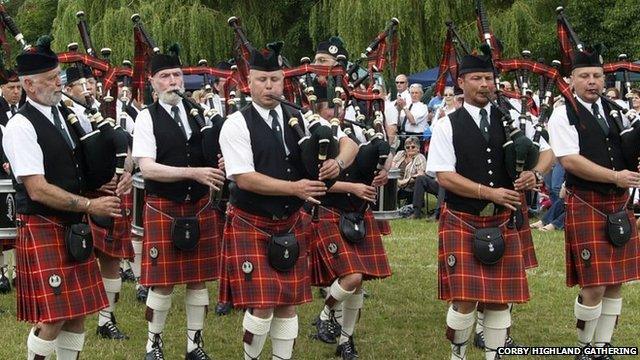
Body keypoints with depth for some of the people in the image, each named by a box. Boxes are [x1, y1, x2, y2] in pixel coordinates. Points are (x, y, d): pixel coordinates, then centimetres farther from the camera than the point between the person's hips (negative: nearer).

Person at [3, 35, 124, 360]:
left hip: (74, 228, 8)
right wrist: (90, 206, -17)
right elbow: (38, 190, -20)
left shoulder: (66, 116, 10)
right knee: (52, 317, -8)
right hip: (41, 231, -8)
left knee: (77, 312, 10)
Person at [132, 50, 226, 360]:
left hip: (200, 206, 4)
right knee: (163, 283, 0)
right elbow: (147, 169, -14)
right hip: (162, 207, -4)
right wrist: (193, 172, -22)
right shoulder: (147, 117, -5)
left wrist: (215, 173, -8)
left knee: (199, 279, 8)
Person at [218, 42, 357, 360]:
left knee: (288, 303, 8)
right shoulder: (236, 125, -10)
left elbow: (349, 144, 6)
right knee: (261, 306, -9)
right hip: (251, 225, -5)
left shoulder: (299, 120, 5)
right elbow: (244, 178, -19)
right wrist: (294, 188, -21)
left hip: (291, 224, 5)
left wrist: (338, 162, -17)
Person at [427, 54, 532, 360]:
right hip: (461, 222, -3)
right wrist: (489, 192, -17)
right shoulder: (447, 126, -2)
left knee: (500, 300, 5)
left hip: (501, 222, 3)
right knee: (464, 300, -6)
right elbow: (444, 176, -10)